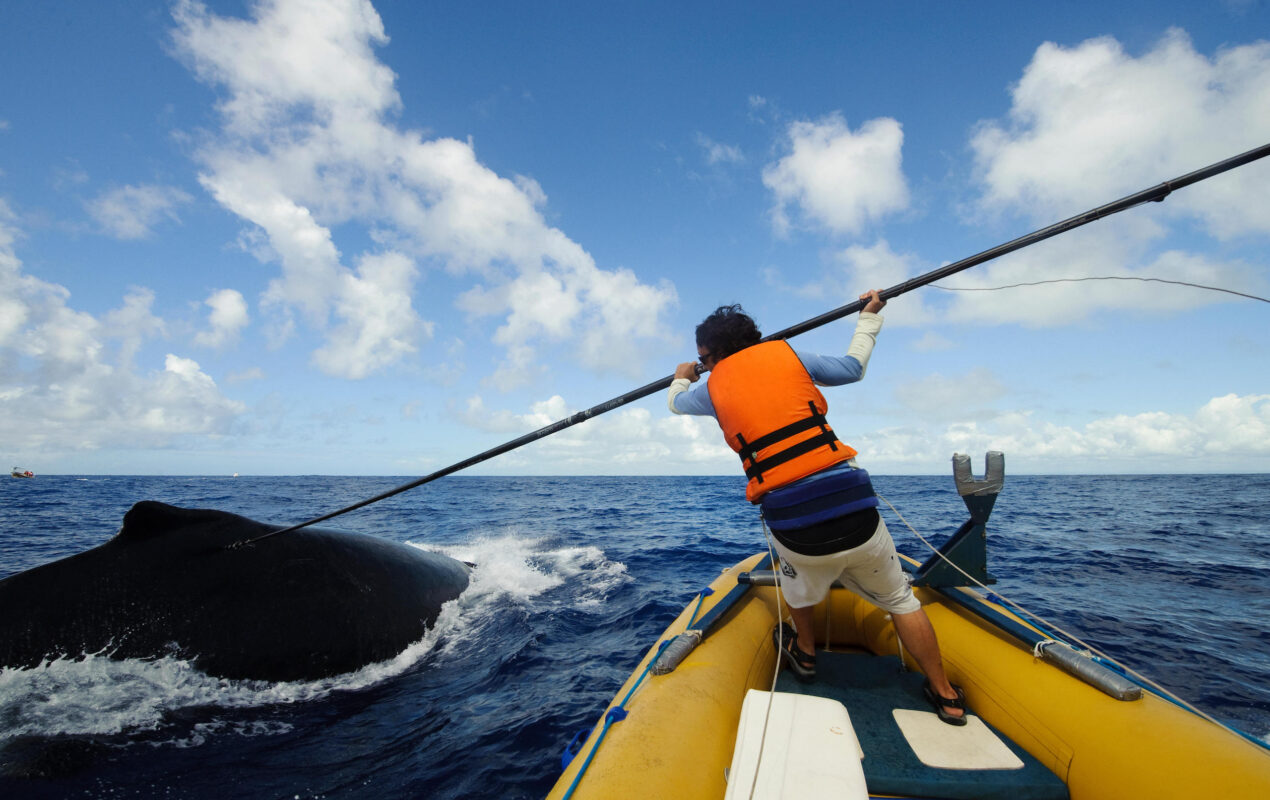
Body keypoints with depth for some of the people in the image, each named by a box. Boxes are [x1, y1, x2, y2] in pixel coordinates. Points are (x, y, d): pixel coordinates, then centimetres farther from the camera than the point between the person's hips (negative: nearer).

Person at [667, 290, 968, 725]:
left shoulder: (714, 386, 7)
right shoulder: (788, 354, 8)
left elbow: (676, 403, 29)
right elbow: (852, 367, 19)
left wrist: (682, 377, 52)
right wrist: (869, 317, 36)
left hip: (797, 530, -1)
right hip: (858, 515, 1)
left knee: (799, 573, 35)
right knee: (901, 601, 24)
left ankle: (805, 653, 48)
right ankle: (946, 696, 36)